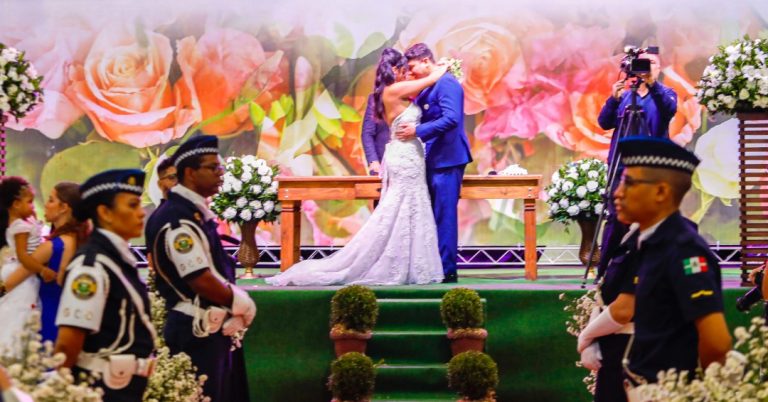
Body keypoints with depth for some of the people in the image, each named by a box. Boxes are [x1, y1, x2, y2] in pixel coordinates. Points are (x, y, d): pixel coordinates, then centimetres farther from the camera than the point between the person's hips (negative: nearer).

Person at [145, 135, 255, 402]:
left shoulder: (197, 212, 10)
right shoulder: (178, 220, -20)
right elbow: (201, 281, -24)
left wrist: (236, 302, 3)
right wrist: (242, 304, -11)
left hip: (213, 328, 10)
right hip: (197, 333, -10)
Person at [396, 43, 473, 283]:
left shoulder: (446, 83, -13)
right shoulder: (428, 86, 15)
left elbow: (452, 118, -23)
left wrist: (417, 131, -22)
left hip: (447, 158, -9)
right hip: (434, 159, 9)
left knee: (445, 215, -6)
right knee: (435, 215, 11)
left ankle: (447, 270, -1)